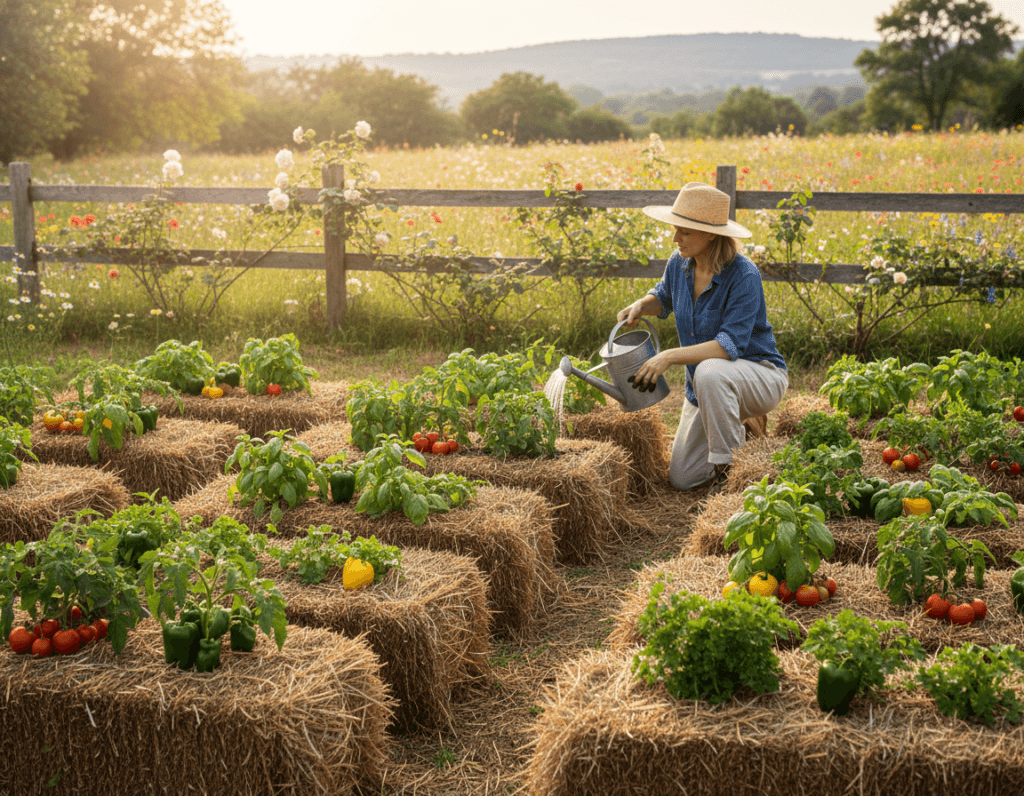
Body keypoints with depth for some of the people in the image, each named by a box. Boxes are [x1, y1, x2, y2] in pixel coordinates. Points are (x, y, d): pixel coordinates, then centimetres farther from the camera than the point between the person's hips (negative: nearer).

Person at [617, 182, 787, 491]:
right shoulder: (679, 263, -6)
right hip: (706, 387, 7)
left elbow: (730, 345, -34)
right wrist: (640, 306, -5)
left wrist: (670, 356, -40)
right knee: (682, 479, 7)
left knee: (710, 372, -42)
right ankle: (740, 422, 29)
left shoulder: (744, 276, -27)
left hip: (759, 376, -7)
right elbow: (664, 298, 17)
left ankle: (724, 467, -22)